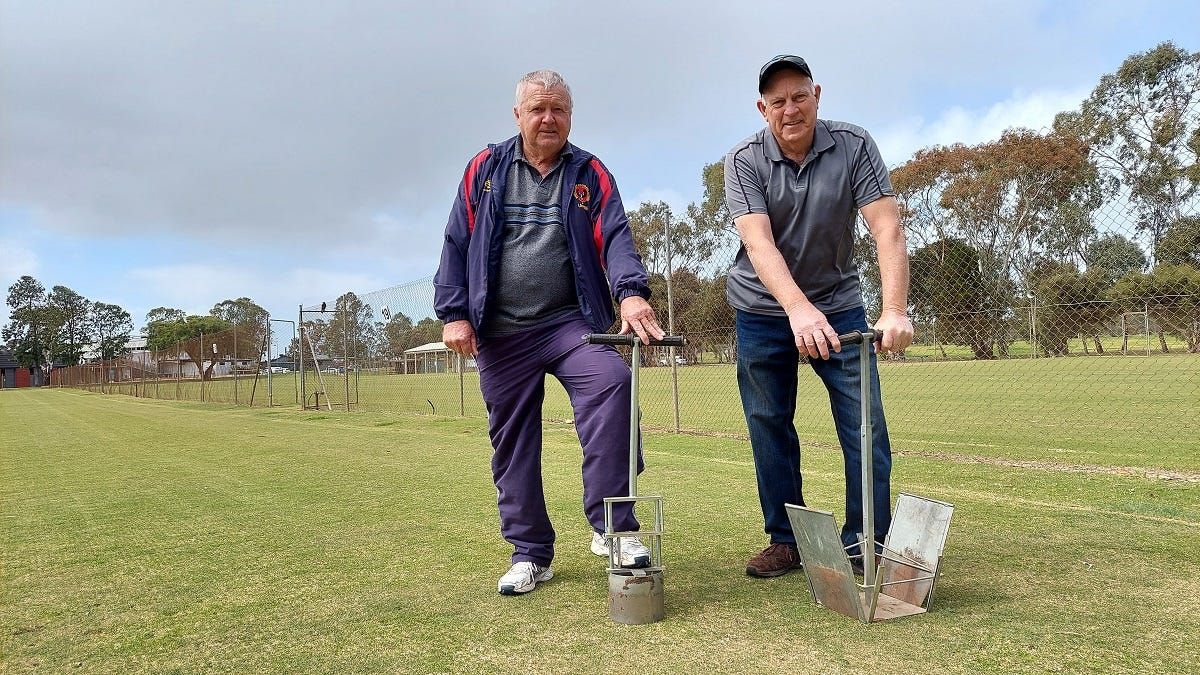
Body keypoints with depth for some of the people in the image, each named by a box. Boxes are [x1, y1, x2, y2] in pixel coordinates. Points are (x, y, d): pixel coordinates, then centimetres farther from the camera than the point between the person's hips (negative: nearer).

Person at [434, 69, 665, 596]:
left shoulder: (590, 174, 7)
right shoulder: (485, 170, 9)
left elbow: (615, 238, -6)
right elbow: (457, 245, 8)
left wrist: (630, 291, -25)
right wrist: (454, 313, -2)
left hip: (572, 323, -1)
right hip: (499, 334, 2)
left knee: (611, 383, -28)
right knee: (512, 440, 5)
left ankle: (612, 526, -20)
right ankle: (529, 553, 19)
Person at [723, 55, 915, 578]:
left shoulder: (854, 147, -10)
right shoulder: (743, 162, -12)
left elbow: (887, 229, -19)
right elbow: (758, 244, -25)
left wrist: (894, 311, -34)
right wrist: (800, 309, -41)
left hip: (838, 304, 1)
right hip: (764, 309, 0)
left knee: (866, 425, -5)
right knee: (770, 429, 3)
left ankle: (866, 543, 7)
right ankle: (786, 541, 16)